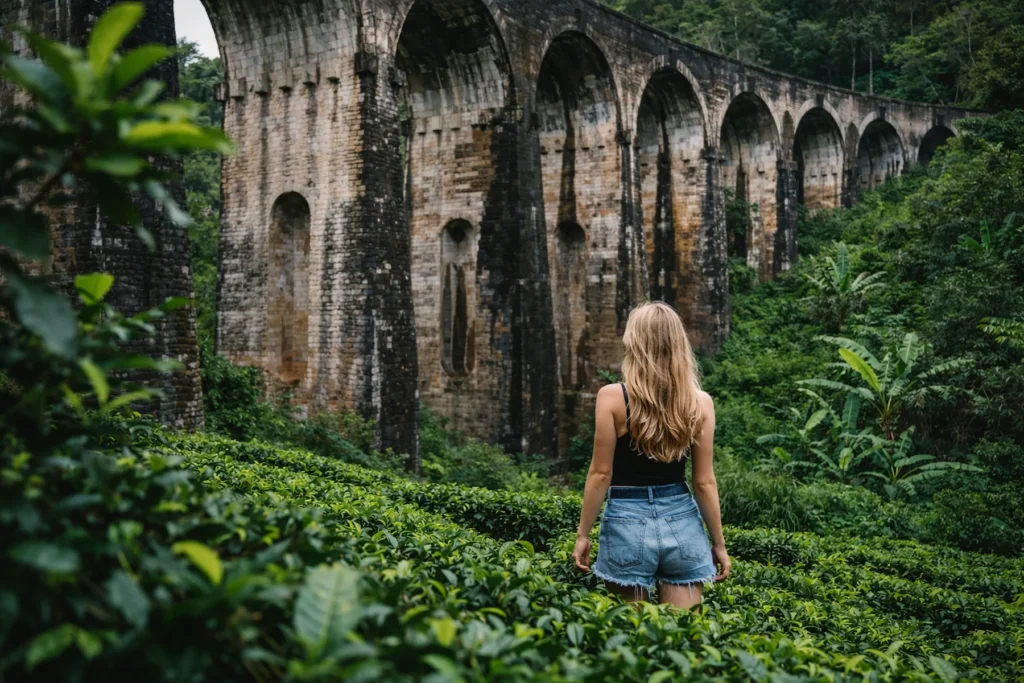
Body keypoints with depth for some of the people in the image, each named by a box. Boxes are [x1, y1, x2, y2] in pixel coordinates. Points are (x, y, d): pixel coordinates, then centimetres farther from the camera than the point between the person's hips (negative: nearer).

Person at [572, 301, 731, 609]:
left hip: (627, 523, -2)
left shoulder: (612, 397, -10)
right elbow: (704, 481, 0)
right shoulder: (700, 403, -2)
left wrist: (583, 534, 3)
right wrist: (719, 543, 10)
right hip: (682, 523, 3)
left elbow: (601, 474, -7)